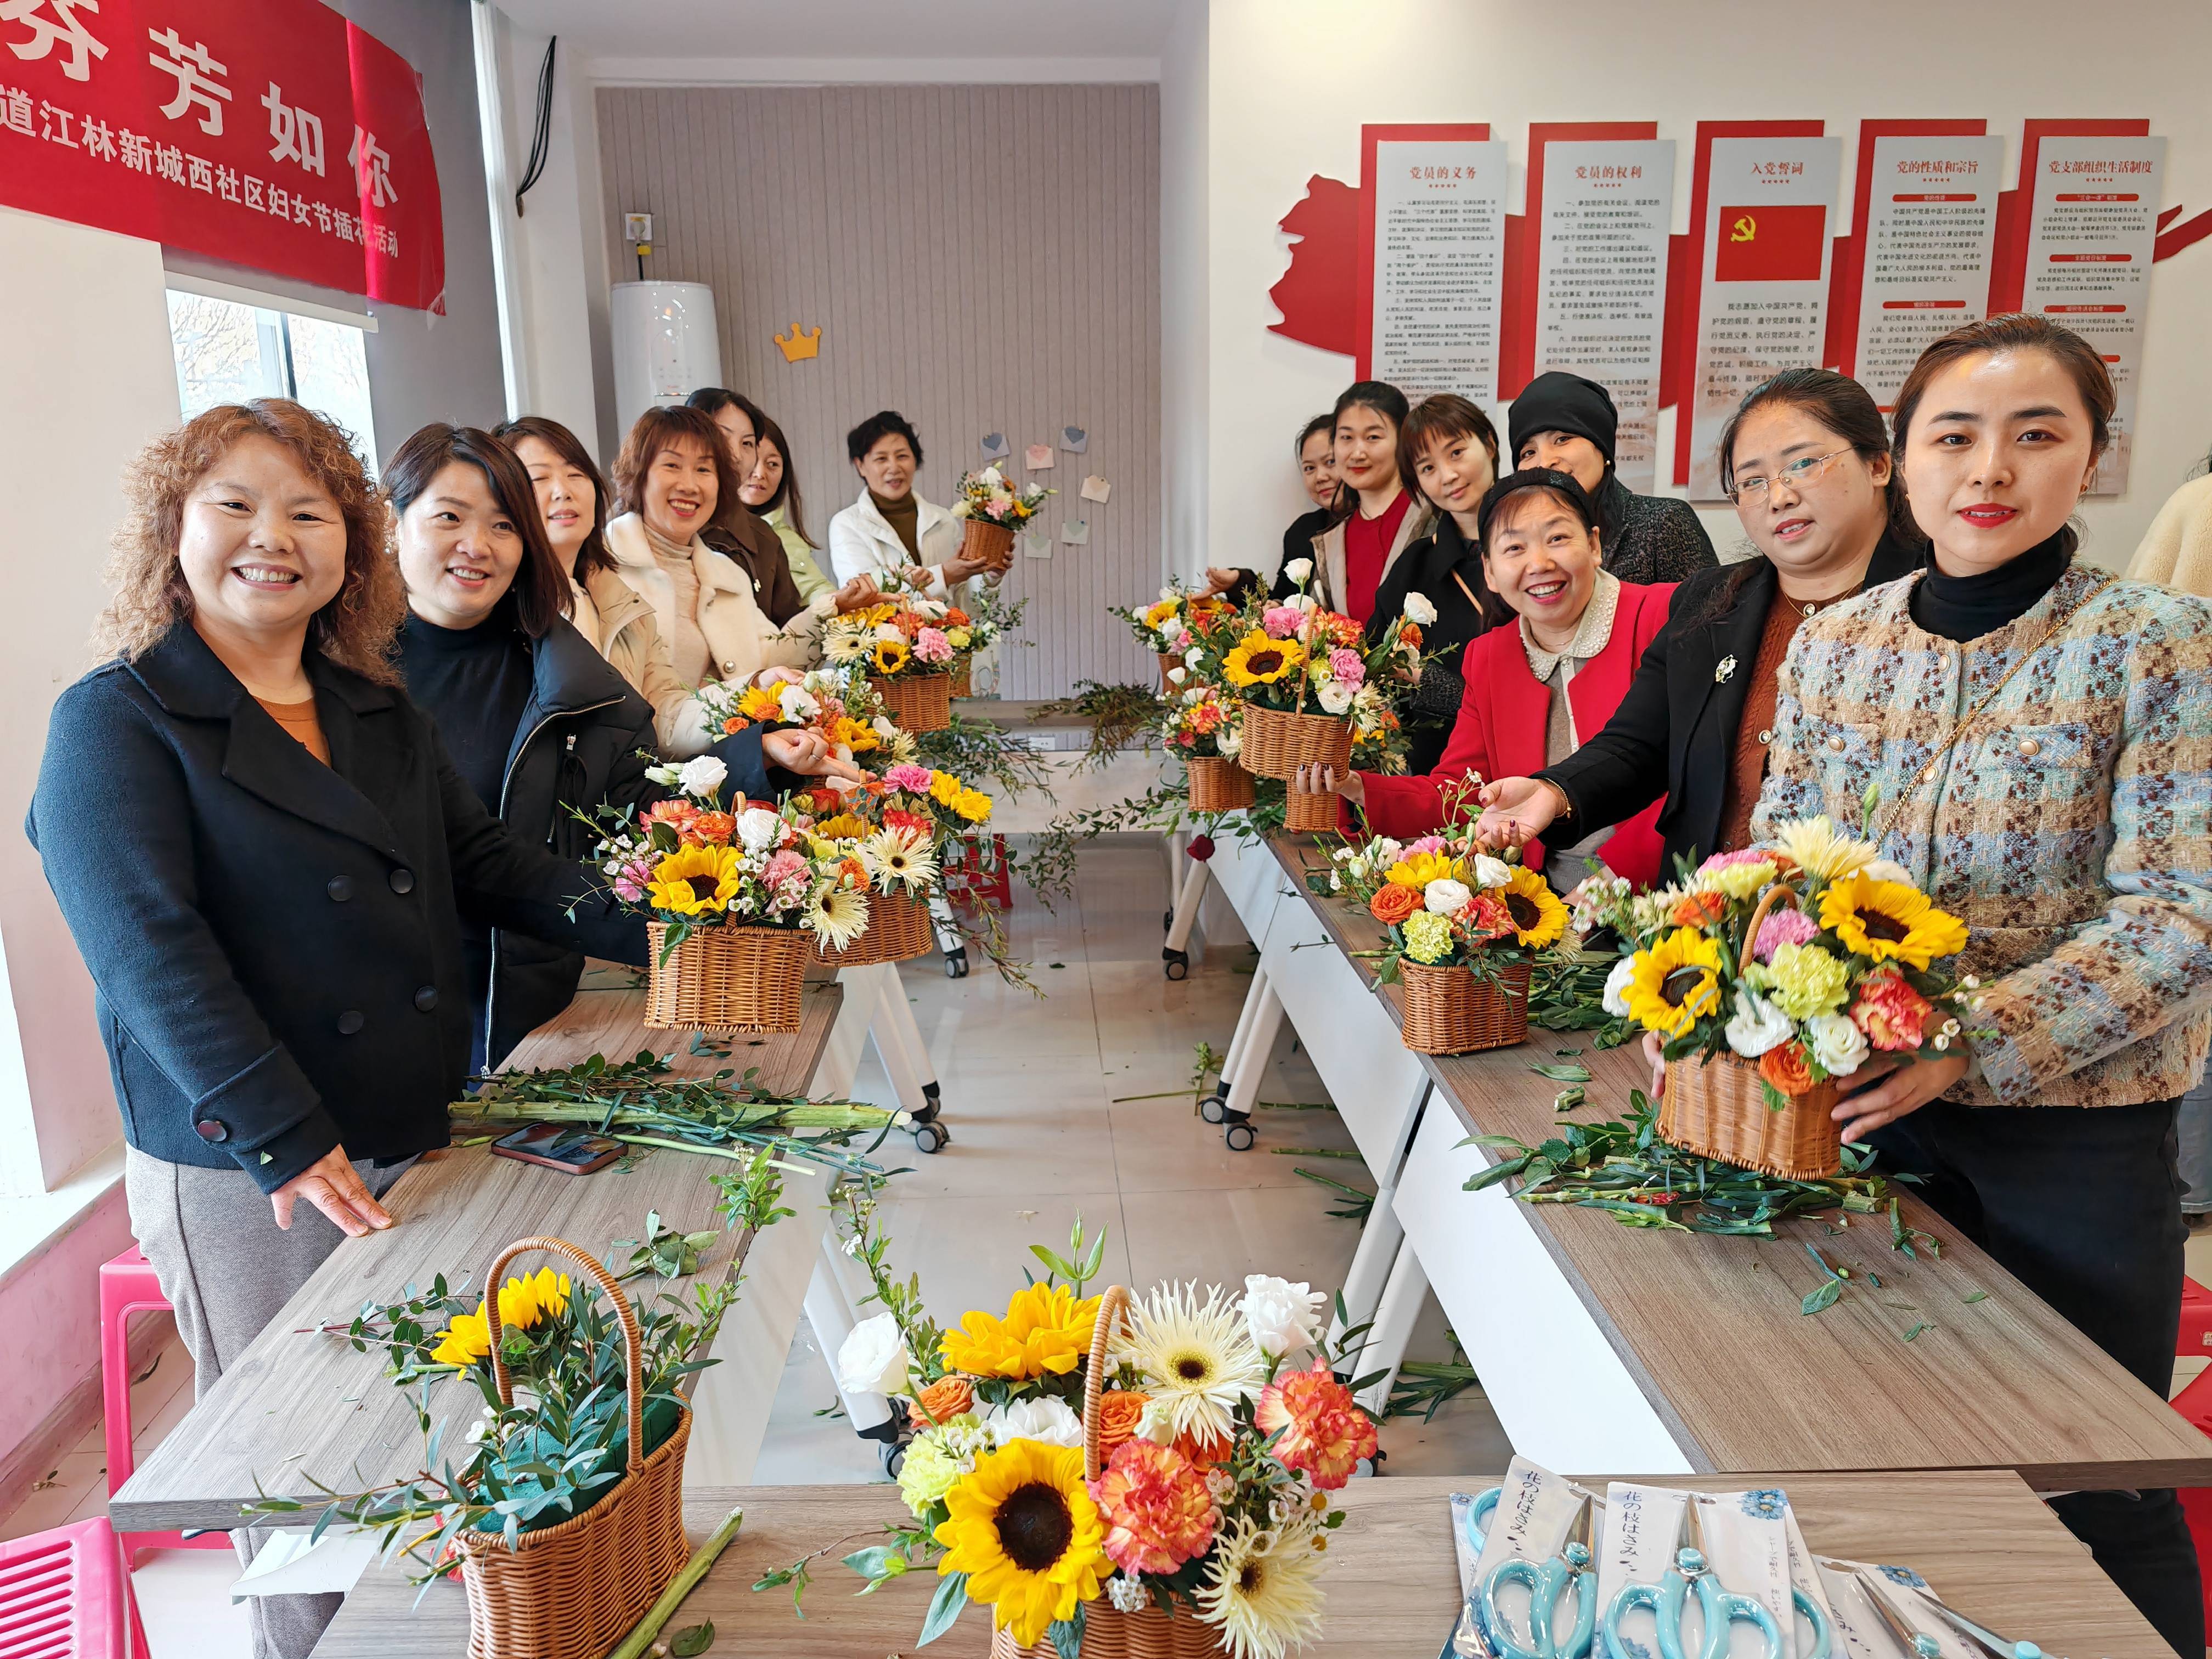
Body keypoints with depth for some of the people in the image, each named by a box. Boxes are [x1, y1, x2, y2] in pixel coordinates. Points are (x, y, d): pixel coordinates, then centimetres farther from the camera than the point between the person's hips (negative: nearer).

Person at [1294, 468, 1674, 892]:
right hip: (1552, 901, 5)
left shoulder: (1667, 617, -6)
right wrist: (1358, 790, -8)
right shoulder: (1487, 660, 12)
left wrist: (1618, 866, -22)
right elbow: (1455, 794, 9)